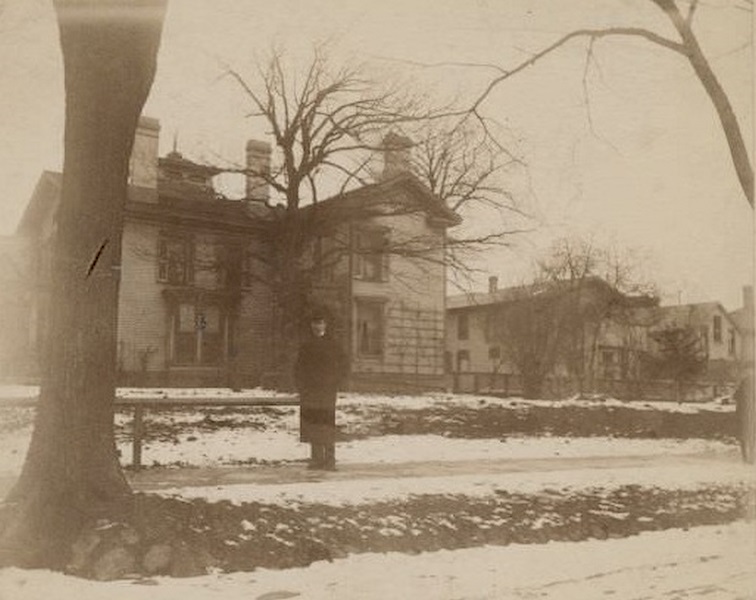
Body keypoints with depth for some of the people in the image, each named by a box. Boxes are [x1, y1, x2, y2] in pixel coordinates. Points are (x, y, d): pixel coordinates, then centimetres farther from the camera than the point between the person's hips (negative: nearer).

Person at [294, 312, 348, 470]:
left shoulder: (332, 345, 3)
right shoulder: (306, 346, 12)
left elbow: (342, 366, 5)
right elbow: (298, 368, 15)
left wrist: (333, 384, -3)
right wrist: (301, 386, 4)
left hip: (327, 392, -3)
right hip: (309, 392, 3)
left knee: (327, 427, -7)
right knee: (312, 426, 3)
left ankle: (329, 460, -3)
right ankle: (317, 459, 12)